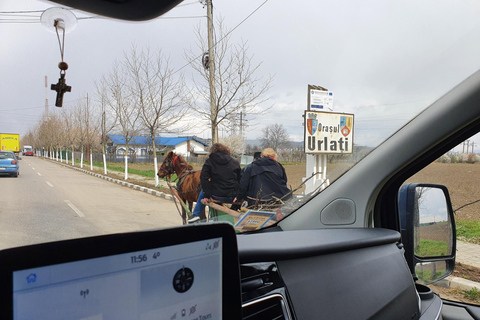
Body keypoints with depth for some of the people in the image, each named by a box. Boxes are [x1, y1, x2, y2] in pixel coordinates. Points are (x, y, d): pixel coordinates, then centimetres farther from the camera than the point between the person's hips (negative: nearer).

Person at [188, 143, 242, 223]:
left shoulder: (209, 162, 3)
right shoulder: (235, 162, 10)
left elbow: (204, 178, -8)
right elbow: (240, 180, 10)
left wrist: (207, 195, -7)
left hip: (216, 197, -2)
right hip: (232, 198, 3)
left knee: (203, 192, 29)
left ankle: (196, 214, 25)